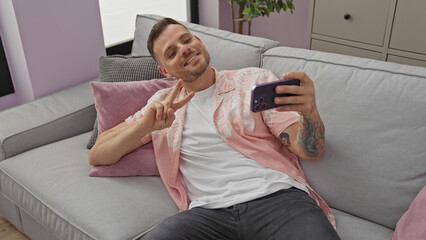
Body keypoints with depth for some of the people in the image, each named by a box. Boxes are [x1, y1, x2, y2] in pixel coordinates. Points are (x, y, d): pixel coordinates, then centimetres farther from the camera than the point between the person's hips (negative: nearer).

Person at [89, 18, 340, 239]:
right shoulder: (163, 104, 18)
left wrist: (309, 111, -18)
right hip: (209, 212, 2)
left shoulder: (257, 80, 13)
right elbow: (97, 156, 15)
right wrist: (145, 125, -4)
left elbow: (309, 151, 6)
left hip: (277, 197, -1)